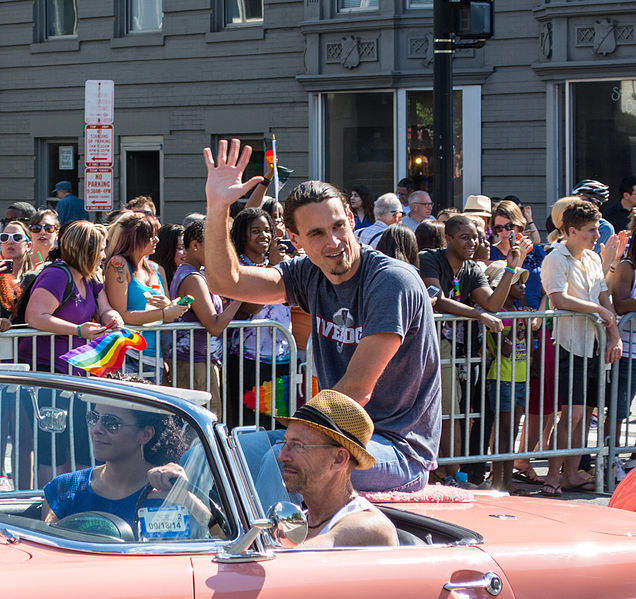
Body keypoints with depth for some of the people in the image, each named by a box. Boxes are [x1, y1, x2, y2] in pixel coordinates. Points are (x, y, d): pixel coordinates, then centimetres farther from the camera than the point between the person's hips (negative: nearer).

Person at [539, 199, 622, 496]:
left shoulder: (593, 260, 14)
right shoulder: (556, 260, -10)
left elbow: (604, 299, 16)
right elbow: (559, 299, -23)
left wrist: (614, 337, 4)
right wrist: (598, 309, -14)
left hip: (592, 346, 7)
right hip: (570, 346, -7)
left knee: (585, 412, 7)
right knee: (572, 413, -12)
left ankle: (571, 474, 13)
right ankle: (552, 477, -7)